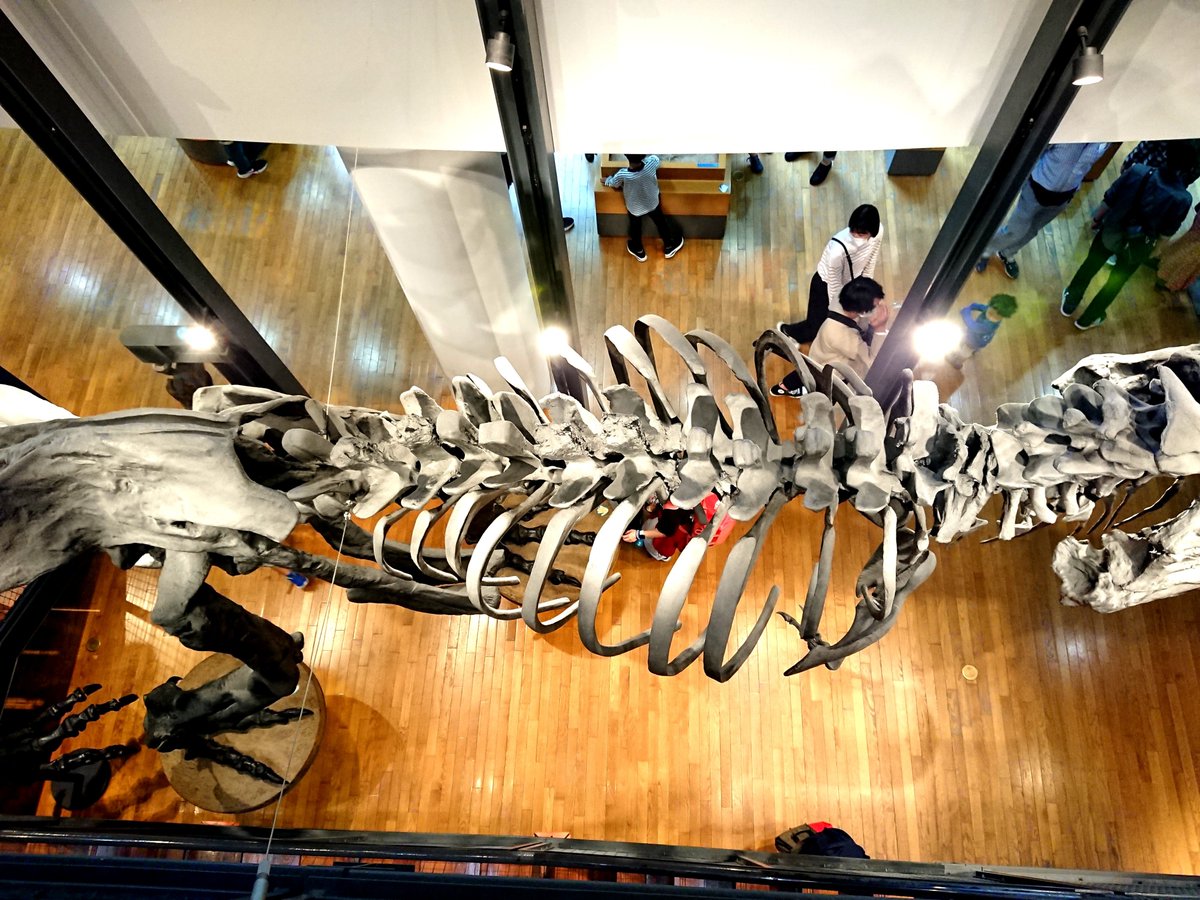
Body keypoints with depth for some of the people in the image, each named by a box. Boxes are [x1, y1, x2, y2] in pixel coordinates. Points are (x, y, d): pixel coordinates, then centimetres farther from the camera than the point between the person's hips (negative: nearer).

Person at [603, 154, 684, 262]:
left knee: (635, 228, 28)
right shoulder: (652, 162, -33)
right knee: (661, 223, 28)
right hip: (653, 203, 1)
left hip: (634, 208, -1)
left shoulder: (622, 175, -36)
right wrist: (643, 158, 10)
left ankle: (639, 251, 51)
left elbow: (613, 183, -11)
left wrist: (607, 180, 11)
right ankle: (669, 247, 49)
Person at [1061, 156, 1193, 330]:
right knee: (1116, 282, 24)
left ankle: (1069, 303, 47)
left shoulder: (1138, 171, -26)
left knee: (1090, 265, 27)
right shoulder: (1183, 199, -27)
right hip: (1136, 249, 0)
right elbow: (1168, 231, -11)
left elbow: (1108, 201, -12)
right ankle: (1086, 319, 42)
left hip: (1111, 232, 1)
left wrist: (1097, 219, 6)